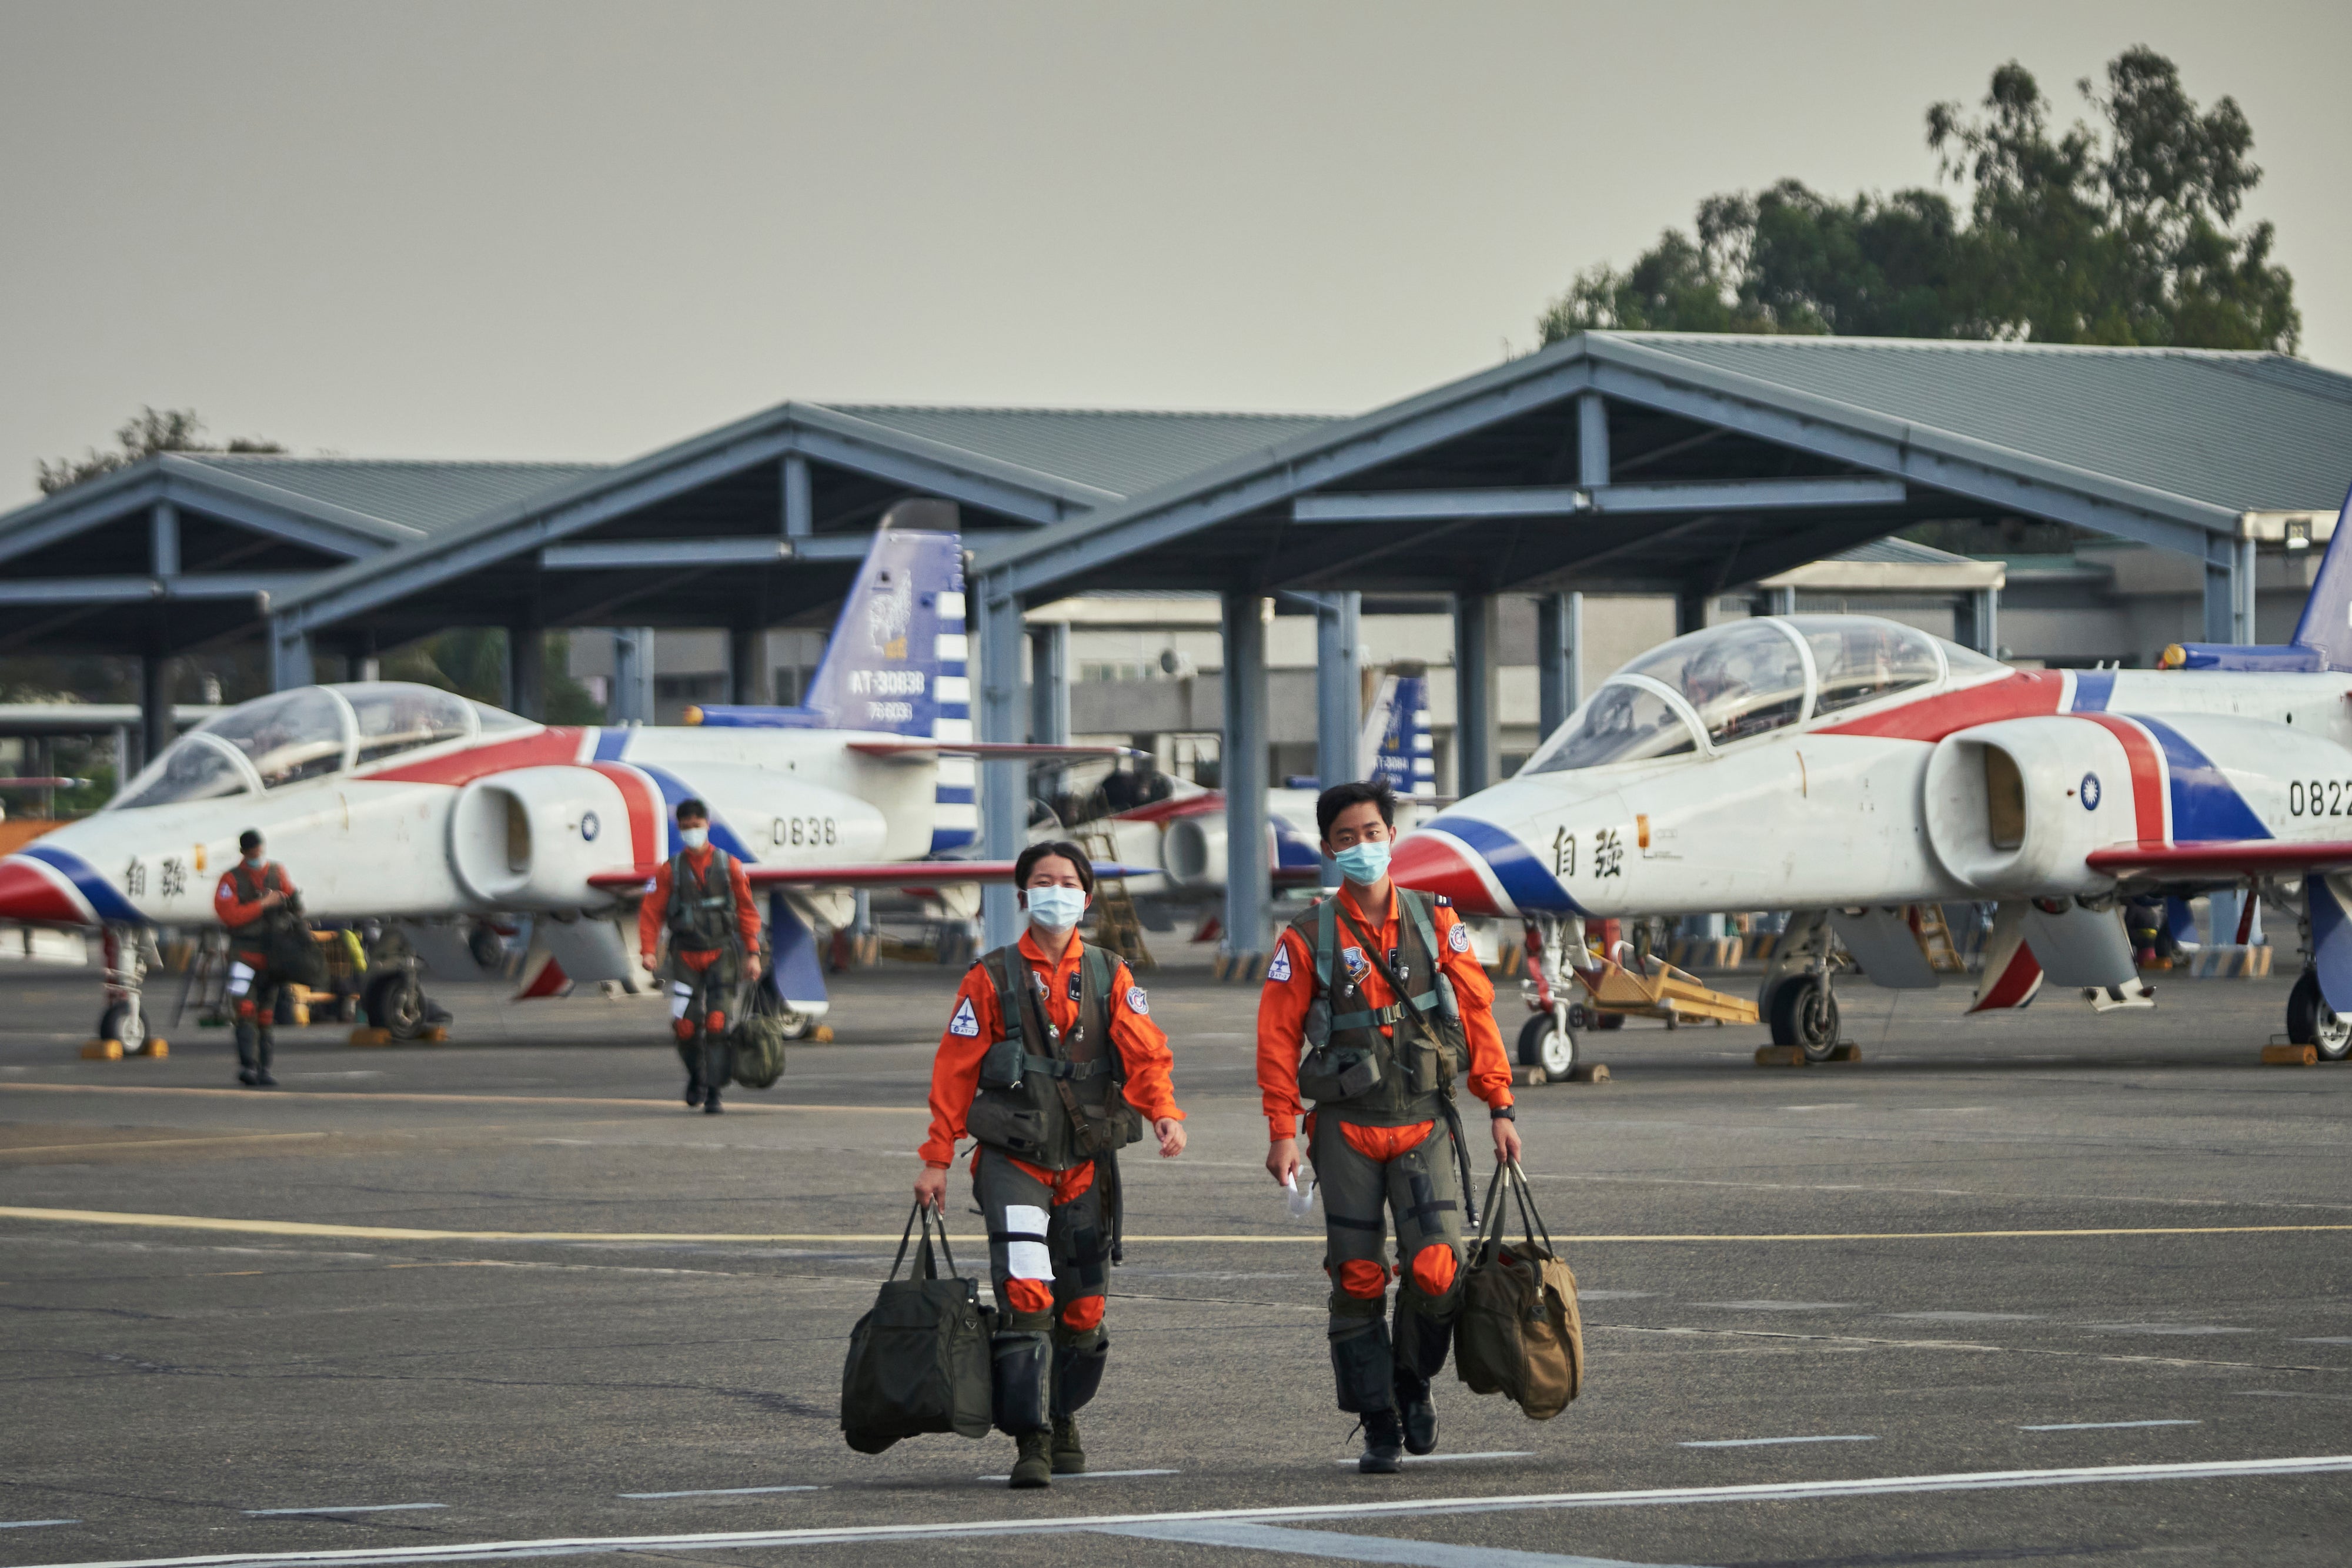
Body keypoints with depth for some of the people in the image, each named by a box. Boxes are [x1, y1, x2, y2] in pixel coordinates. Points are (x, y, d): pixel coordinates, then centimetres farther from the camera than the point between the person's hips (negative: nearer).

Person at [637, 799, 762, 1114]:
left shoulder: (729, 866, 5)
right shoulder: (670, 871, 5)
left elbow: (747, 911, 9)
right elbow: (651, 911, 3)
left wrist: (753, 954, 4)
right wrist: (648, 949, -10)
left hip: (722, 954, -1)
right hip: (686, 956, 1)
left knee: (717, 1022, -13)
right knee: (686, 1025, -6)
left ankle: (713, 1093, -10)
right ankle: (696, 1078, 22)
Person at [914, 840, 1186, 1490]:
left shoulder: (1110, 977, 7)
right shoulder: (991, 979, 2)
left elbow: (1144, 1052, -6)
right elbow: (955, 1070, 3)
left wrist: (1165, 1112, -25)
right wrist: (937, 1159, -1)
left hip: (1087, 1164, 3)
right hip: (1013, 1161, -3)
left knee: (1083, 1309, 7)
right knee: (1026, 1294, -18)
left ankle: (1062, 1419, 31)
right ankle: (1031, 1441, -19)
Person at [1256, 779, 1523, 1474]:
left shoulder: (1436, 923, 6)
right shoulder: (1308, 938, 0)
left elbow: (1477, 1014, 7)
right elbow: (1278, 1039, 0)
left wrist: (1499, 1108, 3)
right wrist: (1283, 1131, -7)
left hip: (1425, 1125, 1)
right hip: (1346, 1129, -1)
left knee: (1437, 1268, -14)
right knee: (1357, 1280, -1)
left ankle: (1413, 1379, 14)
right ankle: (1379, 1428, 8)